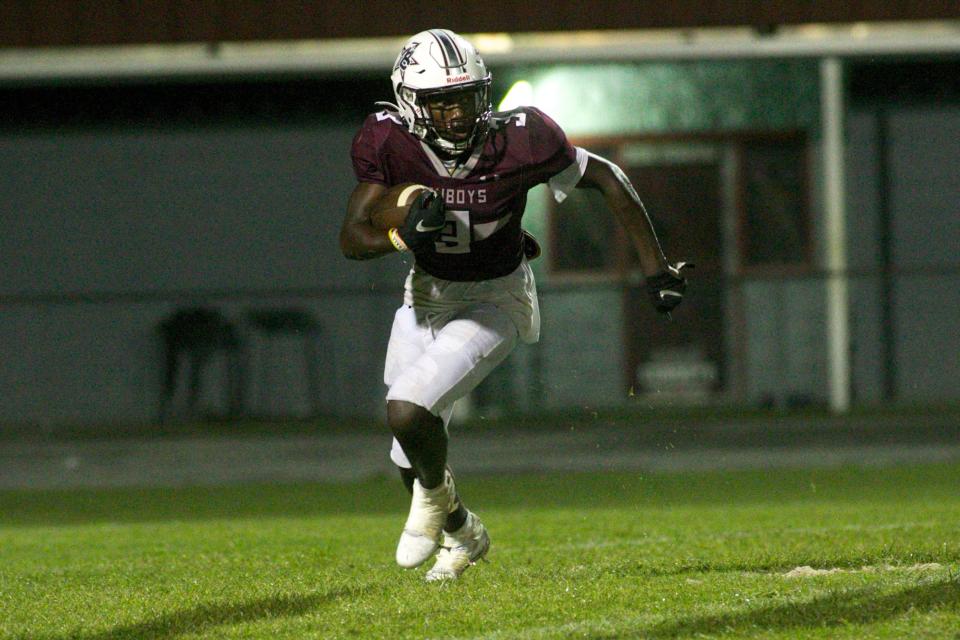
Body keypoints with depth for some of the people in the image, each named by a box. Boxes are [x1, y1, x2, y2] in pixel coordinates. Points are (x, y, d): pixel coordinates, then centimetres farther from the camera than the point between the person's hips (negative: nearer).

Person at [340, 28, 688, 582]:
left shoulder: (516, 144, -26)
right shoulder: (390, 143, -21)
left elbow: (605, 178, -12)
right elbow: (352, 239, -18)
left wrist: (656, 268, -7)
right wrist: (403, 236, -41)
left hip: (494, 303, -4)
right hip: (427, 295, 4)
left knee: (409, 411, -24)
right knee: (412, 461, 12)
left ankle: (436, 496, 9)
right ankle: (461, 533, 44)